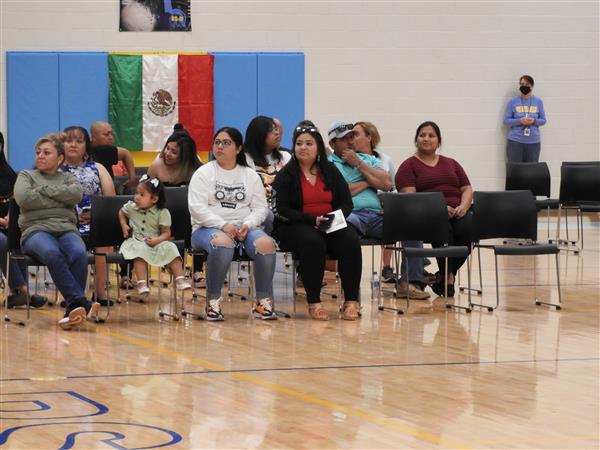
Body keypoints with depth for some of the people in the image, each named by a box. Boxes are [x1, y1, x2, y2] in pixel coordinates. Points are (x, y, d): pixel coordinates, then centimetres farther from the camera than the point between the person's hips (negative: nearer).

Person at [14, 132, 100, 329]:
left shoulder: (68, 178, 25)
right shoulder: (26, 176, 20)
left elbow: (76, 194, 0)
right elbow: (23, 198, -3)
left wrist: (44, 190, 1)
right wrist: (59, 199, 2)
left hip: (66, 229, 2)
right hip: (36, 229, -2)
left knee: (79, 254, -35)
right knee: (52, 253, -39)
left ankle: (73, 307, -35)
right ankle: (80, 301, -43)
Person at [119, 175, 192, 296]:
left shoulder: (162, 213, -6)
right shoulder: (131, 207, 3)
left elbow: (166, 233, -5)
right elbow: (121, 212, 27)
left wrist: (157, 240, -25)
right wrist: (124, 225, 10)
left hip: (156, 242, 0)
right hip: (137, 242, 0)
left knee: (170, 249, -26)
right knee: (141, 251, -34)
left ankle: (180, 279, -24)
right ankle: (142, 284, -40)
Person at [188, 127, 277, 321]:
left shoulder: (250, 175, 15)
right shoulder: (203, 173, 6)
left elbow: (260, 208, 9)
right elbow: (197, 208, -5)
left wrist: (247, 225, -13)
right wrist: (223, 225, -18)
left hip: (244, 229, 3)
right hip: (208, 228, -3)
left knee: (266, 243, -29)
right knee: (223, 243, -39)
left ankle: (263, 302, -20)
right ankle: (212, 303, -28)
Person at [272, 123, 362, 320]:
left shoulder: (330, 171, 14)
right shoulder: (285, 175, 3)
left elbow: (346, 203, 10)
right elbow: (282, 210, -7)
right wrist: (313, 220, -18)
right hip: (295, 227, -3)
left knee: (351, 240, -28)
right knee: (313, 242, -37)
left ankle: (351, 301, -26)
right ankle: (314, 303, -31)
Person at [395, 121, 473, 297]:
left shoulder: (451, 164, 25)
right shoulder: (408, 166, 9)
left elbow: (467, 189, 18)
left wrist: (463, 207, -6)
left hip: (456, 213, 4)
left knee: (468, 227, -31)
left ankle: (445, 275, -14)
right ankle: (448, 275, -19)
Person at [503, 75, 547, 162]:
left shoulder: (538, 101, 5)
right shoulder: (513, 101, 1)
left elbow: (543, 120, 9)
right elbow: (506, 120, 1)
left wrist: (534, 121, -12)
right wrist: (520, 121, -15)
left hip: (533, 142, 2)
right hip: (515, 141, -2)